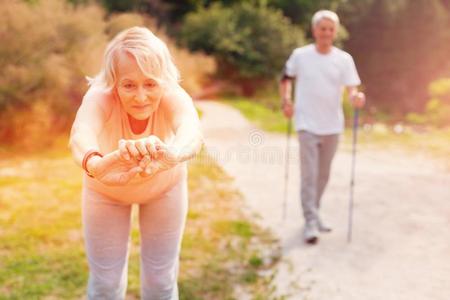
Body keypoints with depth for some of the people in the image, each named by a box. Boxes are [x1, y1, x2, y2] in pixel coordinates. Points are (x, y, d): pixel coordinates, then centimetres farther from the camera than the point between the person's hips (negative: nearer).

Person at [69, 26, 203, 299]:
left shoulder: (174, 97, -34)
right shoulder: (99, 97, -34)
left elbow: (192, 133, -55)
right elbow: (81, 134, -55)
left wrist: (171, 155, -79)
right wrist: (96, 165, -79)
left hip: (165, 186, 0)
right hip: (106, 191, 0)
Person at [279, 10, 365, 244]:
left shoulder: (344, 59, 0)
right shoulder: (300, 55, -2)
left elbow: (352, 88, -7)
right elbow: (286, 79, 11)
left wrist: (356, 97, -29)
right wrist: (286, 100, -5)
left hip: (332, 126, 3)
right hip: (308, 125, -3)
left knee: (323, 175, 14)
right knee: (309, 174, -9)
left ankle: (314, 214, 32)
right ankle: (311, 222, -5)